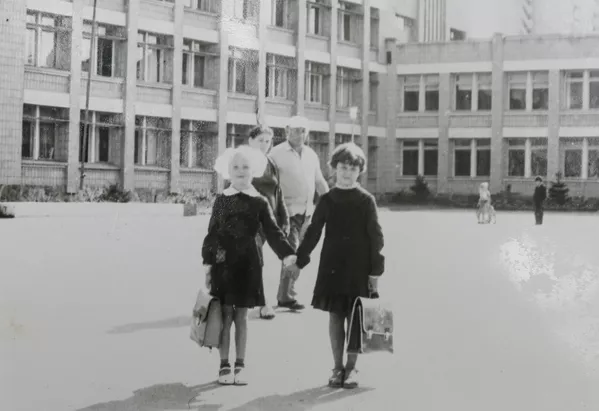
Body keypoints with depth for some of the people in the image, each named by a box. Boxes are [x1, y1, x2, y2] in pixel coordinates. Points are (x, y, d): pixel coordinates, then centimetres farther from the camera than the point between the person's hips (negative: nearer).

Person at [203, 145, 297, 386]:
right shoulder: (221, 201, 2)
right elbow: (212, 233, 4)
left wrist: (287, 254, -18)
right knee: (225, 316, 3)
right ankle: (224, 365, 12)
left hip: (248, 265, 0)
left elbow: (273, 231, -4)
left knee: (241, 316, 7)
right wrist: (208, 264, 0)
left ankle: (240, 365, 16)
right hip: (224, 264, 0)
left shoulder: (259, 203, 2)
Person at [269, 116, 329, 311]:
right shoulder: (277, 154, -4)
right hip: (287, 211, -6)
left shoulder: (311, 155, 14)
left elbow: (320, 182, 21)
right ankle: (287, 297, -6)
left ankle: (283, 295, 19)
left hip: (306, 211, 6)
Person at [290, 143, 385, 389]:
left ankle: (351, 368, 11)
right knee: (335, 316, 5)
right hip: (332, 265, 2)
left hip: (359, 267, -2)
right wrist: (299, 260, 5)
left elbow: (376, 236, -3)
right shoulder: (327, 200, 3)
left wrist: (375, 269, -7)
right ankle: (338, 367, 13)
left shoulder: (366, 200, -3)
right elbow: (313, 232, 8)